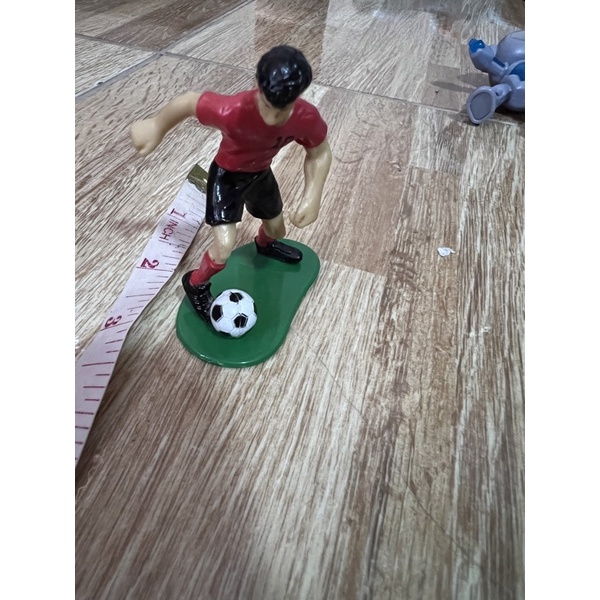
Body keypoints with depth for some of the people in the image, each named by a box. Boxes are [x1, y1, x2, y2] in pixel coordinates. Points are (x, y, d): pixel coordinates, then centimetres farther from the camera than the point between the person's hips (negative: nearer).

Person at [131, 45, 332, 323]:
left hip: (261, 172, 5)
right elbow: (190, 100, -23)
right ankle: (196, 284, 15)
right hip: (227, 173, -4)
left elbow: (319, 154, -10)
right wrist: (156, 128, -8)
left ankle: (264, 244, 63)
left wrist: (312, 196, -22)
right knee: (224, 248, -18)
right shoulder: (232, 112, -40)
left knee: (277, 230, 23)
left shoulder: (308, 118, -29)